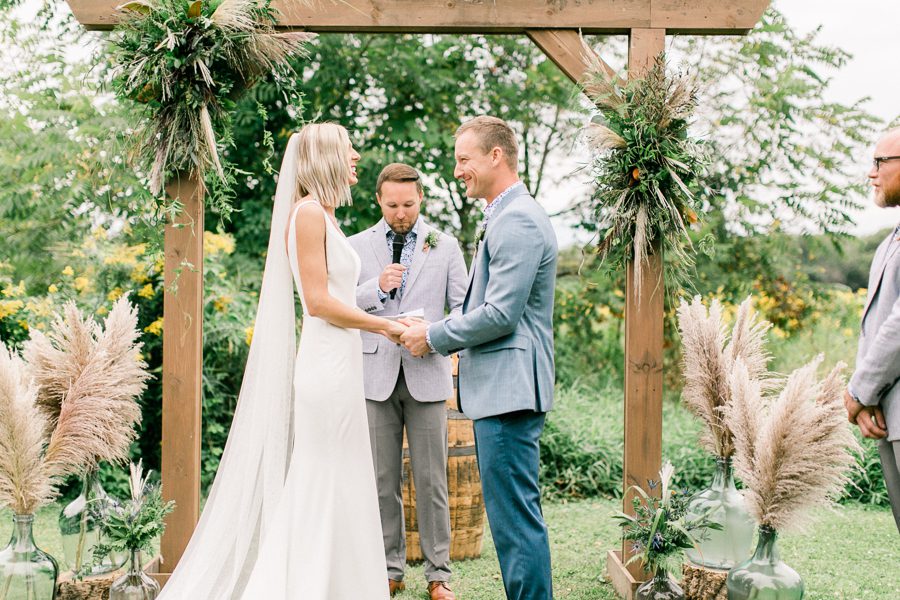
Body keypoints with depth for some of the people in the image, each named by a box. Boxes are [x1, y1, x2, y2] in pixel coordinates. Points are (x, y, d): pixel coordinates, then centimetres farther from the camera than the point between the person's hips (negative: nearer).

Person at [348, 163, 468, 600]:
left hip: (427, 375, -1)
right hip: (376, 374, 1)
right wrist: (377, 287, -14)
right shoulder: (357, 246, 9)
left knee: (431, 480, 2)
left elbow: (463, 308, 5)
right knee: (382, 481, 5)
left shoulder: (445, 246, 8)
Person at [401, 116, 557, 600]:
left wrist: (433, 337, -8)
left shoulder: (518, 221, -15)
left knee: (516, 515, -6)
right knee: (512, 511, 16)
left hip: (509, 388, -11)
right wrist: (435, 334, 11)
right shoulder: (503, 218, 19)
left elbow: (500, 315, -20)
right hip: (498, 387, 11)